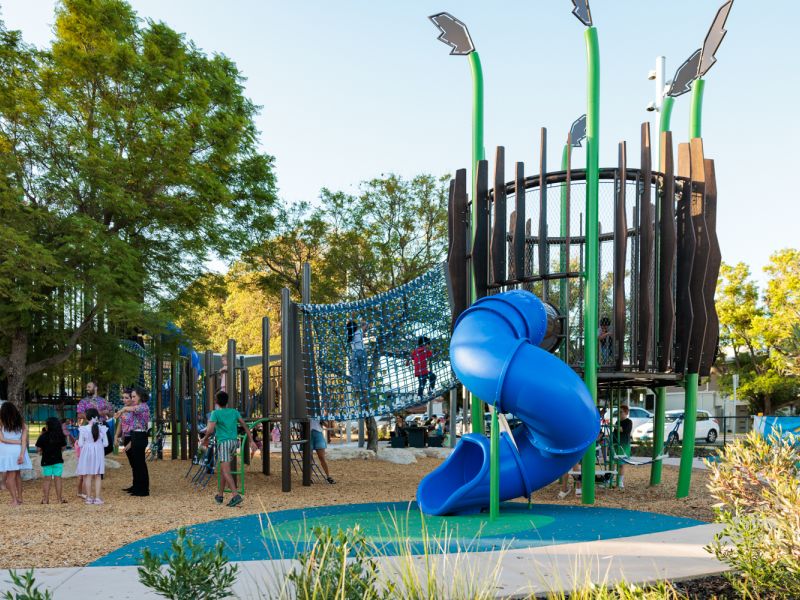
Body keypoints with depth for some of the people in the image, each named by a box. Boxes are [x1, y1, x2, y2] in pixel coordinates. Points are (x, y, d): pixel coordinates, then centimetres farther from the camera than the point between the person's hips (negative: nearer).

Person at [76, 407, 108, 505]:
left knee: (88, 476, 7)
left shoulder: (83, 429, -10)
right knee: (98, 476, 8)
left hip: (87, 452, -1)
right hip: (99, 452, 1)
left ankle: (89, 498, 9)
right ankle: (97, 497, 7)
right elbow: (105, 443, -3)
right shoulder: (102, 428, -6)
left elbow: (80, 444, -8)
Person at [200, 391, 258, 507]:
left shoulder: (215, 413, -5)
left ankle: (236, 495, -25)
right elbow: (245, 426, 7)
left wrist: (205, 439, 5)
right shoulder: (234, 412, 10)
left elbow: (210, 430, -14)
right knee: (223, 469, 19)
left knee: (226, 471, -10)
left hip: (223, 442, -6)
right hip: (234, 441, 6)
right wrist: (251, 441, 8)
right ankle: (220, 495, 25)